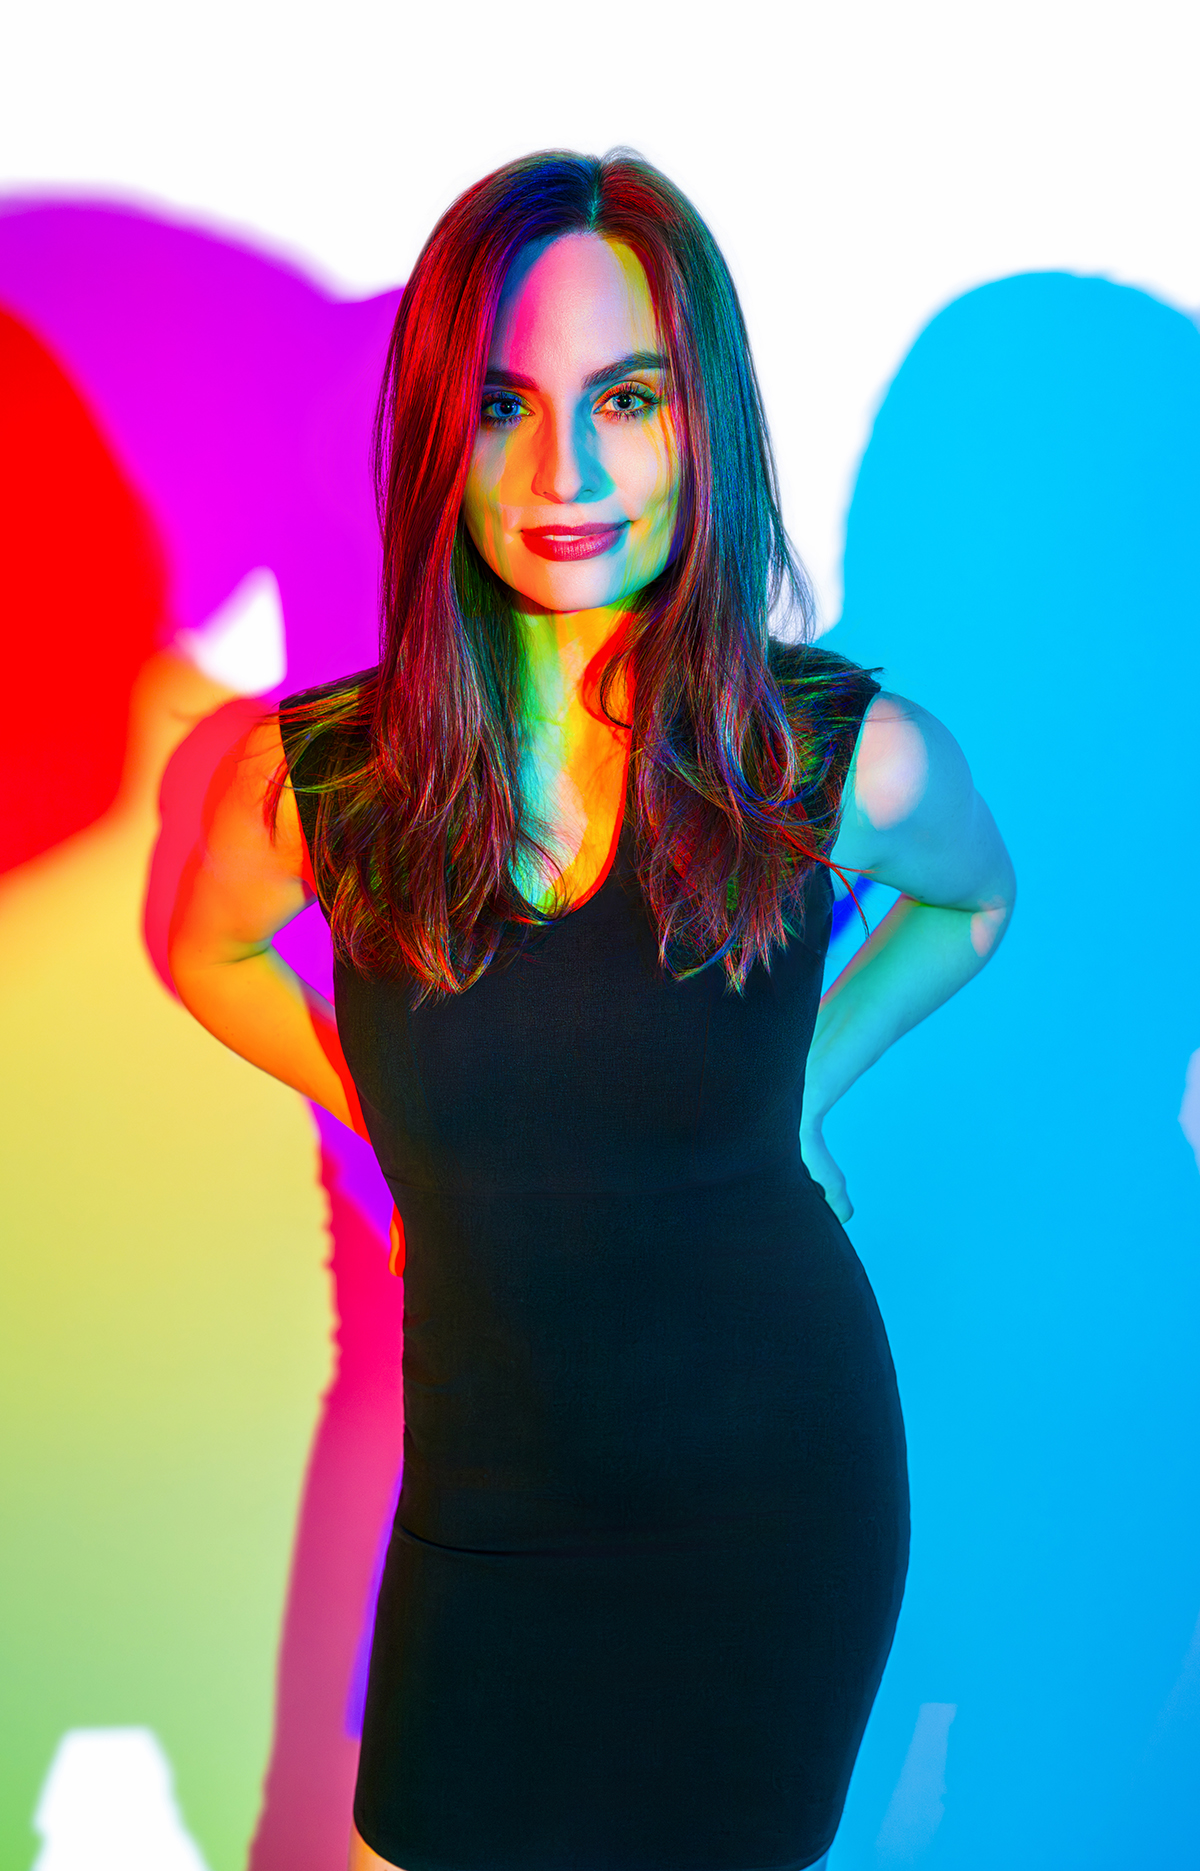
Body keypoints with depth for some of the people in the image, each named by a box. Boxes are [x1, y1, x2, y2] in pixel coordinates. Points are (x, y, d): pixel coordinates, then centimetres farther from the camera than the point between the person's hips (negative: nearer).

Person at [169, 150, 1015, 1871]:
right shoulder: (317, 775, -13)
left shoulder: (848, 761, -14)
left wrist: (803, 1084, 0)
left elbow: (973, 901, 10)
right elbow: (207, 952, 11)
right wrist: (394, 1106, 1)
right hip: (490, 1496, 1)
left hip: (777, 1490, 0)